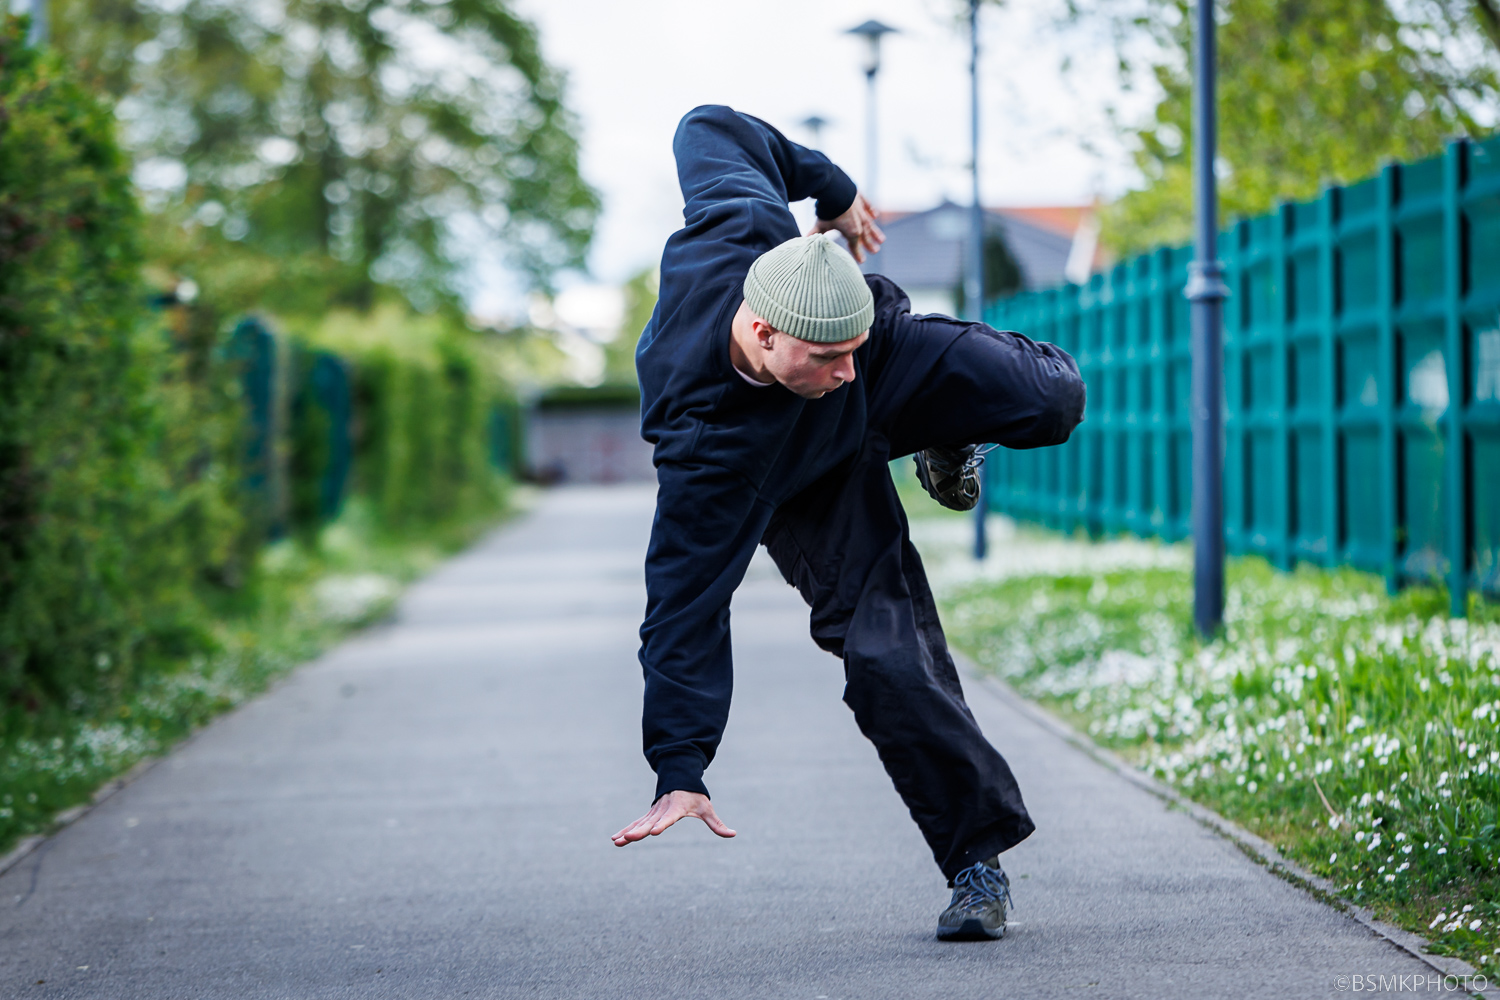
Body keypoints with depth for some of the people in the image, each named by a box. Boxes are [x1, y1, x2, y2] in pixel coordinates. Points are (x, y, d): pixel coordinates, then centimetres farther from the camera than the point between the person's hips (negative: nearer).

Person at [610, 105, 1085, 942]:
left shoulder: (741, 236, -41)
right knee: (885, 660, -18)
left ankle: (946, 434, 37)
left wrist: (830, 187, -7)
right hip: (805, 482, -4)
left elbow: (709, 128, -19)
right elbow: (685, 605, -44)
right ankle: (978, 858, 1)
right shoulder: (705, 441, -48)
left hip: (895, 363, 4)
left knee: (1049, 404, 0)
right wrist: (681, 771, -48)